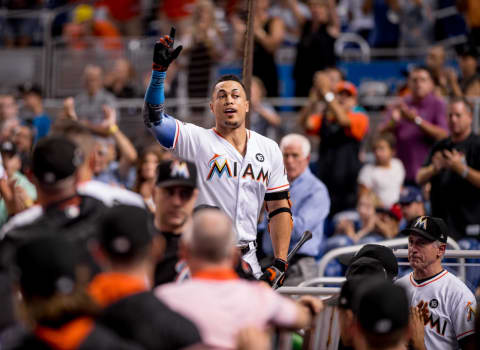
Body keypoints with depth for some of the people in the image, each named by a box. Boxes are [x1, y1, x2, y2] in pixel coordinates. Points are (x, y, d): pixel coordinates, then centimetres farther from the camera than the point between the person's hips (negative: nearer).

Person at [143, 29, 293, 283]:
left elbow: (279, 208, 12)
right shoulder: (196, 140, 1)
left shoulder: (269, 149, 12)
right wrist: (159, 70, -25)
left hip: (247, 260, 4)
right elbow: (154, 118, -14)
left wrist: (280, 262, 3)